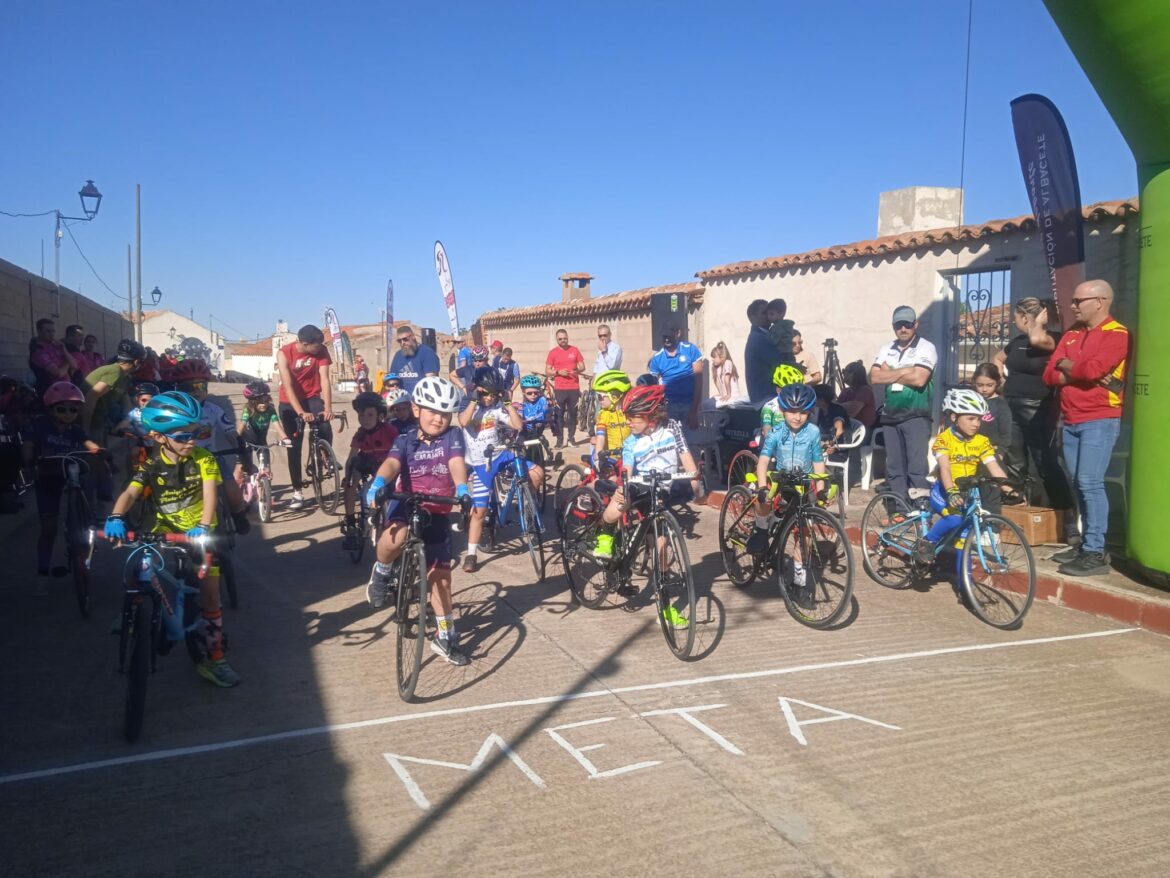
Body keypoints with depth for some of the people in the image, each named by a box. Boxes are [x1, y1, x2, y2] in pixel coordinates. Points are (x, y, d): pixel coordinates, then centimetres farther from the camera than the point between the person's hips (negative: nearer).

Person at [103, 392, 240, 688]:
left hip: (198, 533, -1)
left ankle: (214, 659, 6)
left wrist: (203, 527, -42)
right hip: (164, 530, 1)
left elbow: (209, 493, -25)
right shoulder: (151, 466, -10)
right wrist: (115, 518, -45)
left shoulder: (203, 459, -14)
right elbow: (131, 492, -24)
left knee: (210, 595, -3)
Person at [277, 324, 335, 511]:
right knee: (294, 446, -1)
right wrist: (301, 412, -36)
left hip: (312, 398, 1)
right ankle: (297, 492, 6)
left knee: (326, 430, -26)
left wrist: (328, 408, -32)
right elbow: (288, 386, -26)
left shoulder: (322, 351, -16)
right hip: (290, 403, -1)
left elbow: (325, 379, -20)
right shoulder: (284, 353, -21)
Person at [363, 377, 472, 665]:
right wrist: (378, 483, -45)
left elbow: (457, 462, -22)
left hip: (438, 514, 2)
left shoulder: (452, 436, -4)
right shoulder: (405, 441, -4)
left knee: (441, 576, 7)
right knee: (395, 536, -37)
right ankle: (381, 573, -4)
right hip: (406, 507, -1)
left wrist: (462, 488, -42)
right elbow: (391, 463, -23)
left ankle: (445, 636, 24)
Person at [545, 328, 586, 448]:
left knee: (573, 413, 5)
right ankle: (559, 439, 1)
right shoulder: (553, 352, 3)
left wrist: (578, 370, -13)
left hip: (574, 388, 2)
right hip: (559, 389, -1)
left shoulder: (574, 350, 7)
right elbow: (547, 371, 2)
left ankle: (572, 437, 16)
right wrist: (558, 372, -15)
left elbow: (582, 366, 10)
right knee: (559, 414, -2)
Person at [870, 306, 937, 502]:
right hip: (891, 416, 5)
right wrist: (904, 371, -9)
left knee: (917, 467, -10)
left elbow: (919, 379, -18)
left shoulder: (926, 348, -4)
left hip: (916, 416, -5)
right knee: (893, 467, 9)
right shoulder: (886, 350, 12)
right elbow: (874, 377, -1)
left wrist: (890, 374, -6)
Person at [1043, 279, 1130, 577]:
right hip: (1070, 421, 7)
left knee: (1090, 483, -13)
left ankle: (1096, 553, -9)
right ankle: (1086, 544, 16)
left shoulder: (1117, 334, -8)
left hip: (1099, 420, -7)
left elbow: (1093, 368, -22)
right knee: (1079, 484, 9)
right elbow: (1050, 374, 6)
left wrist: (1066, 365, -2)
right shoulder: (1071, 335, 15)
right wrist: (1083, 373, -10)